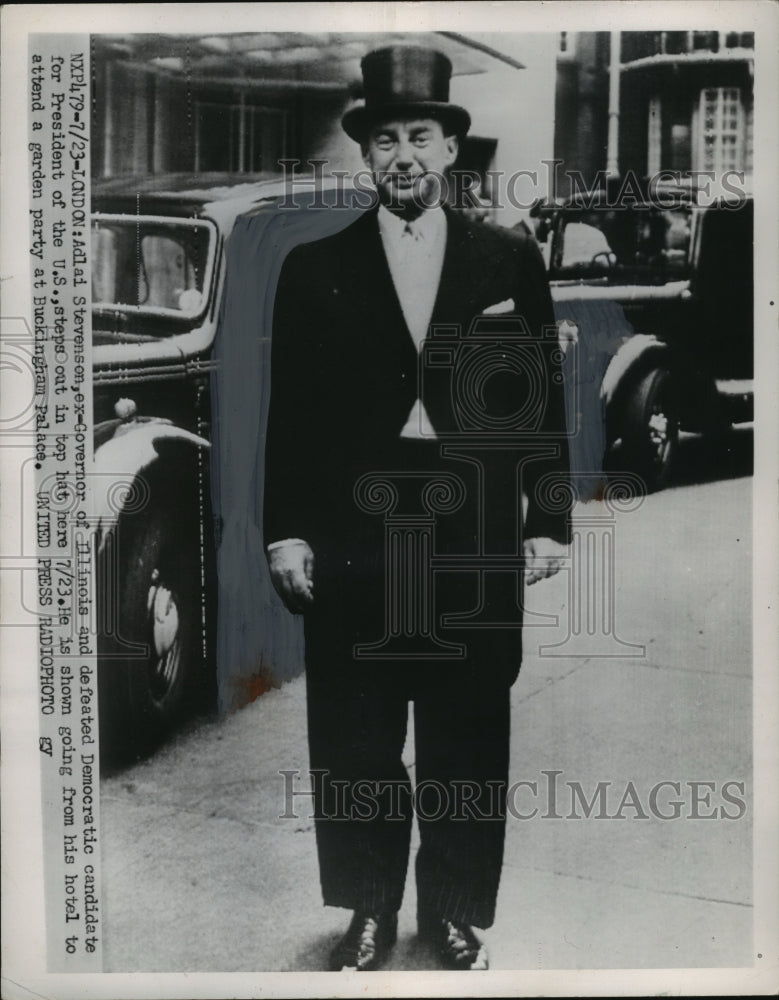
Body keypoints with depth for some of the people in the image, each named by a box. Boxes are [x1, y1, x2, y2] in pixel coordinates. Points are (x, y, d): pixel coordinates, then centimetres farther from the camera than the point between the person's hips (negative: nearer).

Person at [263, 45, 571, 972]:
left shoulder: (511, 260, 6)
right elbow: (289, 410, 4)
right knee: (354, 743, 8)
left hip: (477, 542, 0)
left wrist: (549, 524, 1)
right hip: (350, 540, 0)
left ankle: (455, 912, 29)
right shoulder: (313, 269, 6)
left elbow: (545, 397, 6)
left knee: (467, 739, 9)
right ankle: (367, 913, 28)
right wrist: (285, 533, -1)